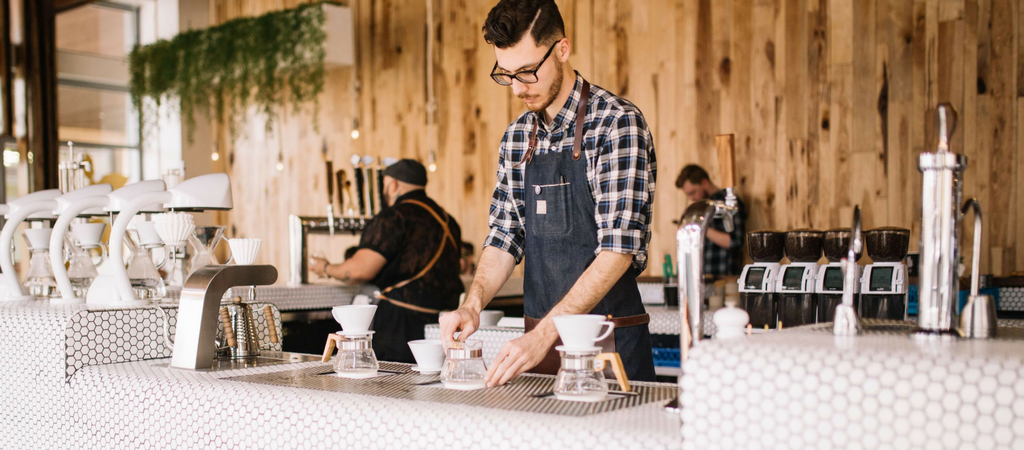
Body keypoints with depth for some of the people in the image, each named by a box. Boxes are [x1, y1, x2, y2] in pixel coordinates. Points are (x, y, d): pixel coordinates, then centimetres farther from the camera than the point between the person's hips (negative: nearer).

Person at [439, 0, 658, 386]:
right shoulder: (516, 137, 8)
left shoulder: (618, 123, -13)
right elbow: (505, 238, 11)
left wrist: (544, 334, -26)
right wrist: (473, 304, -8)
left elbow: (618, 249, -20)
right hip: (539, 338, 6)